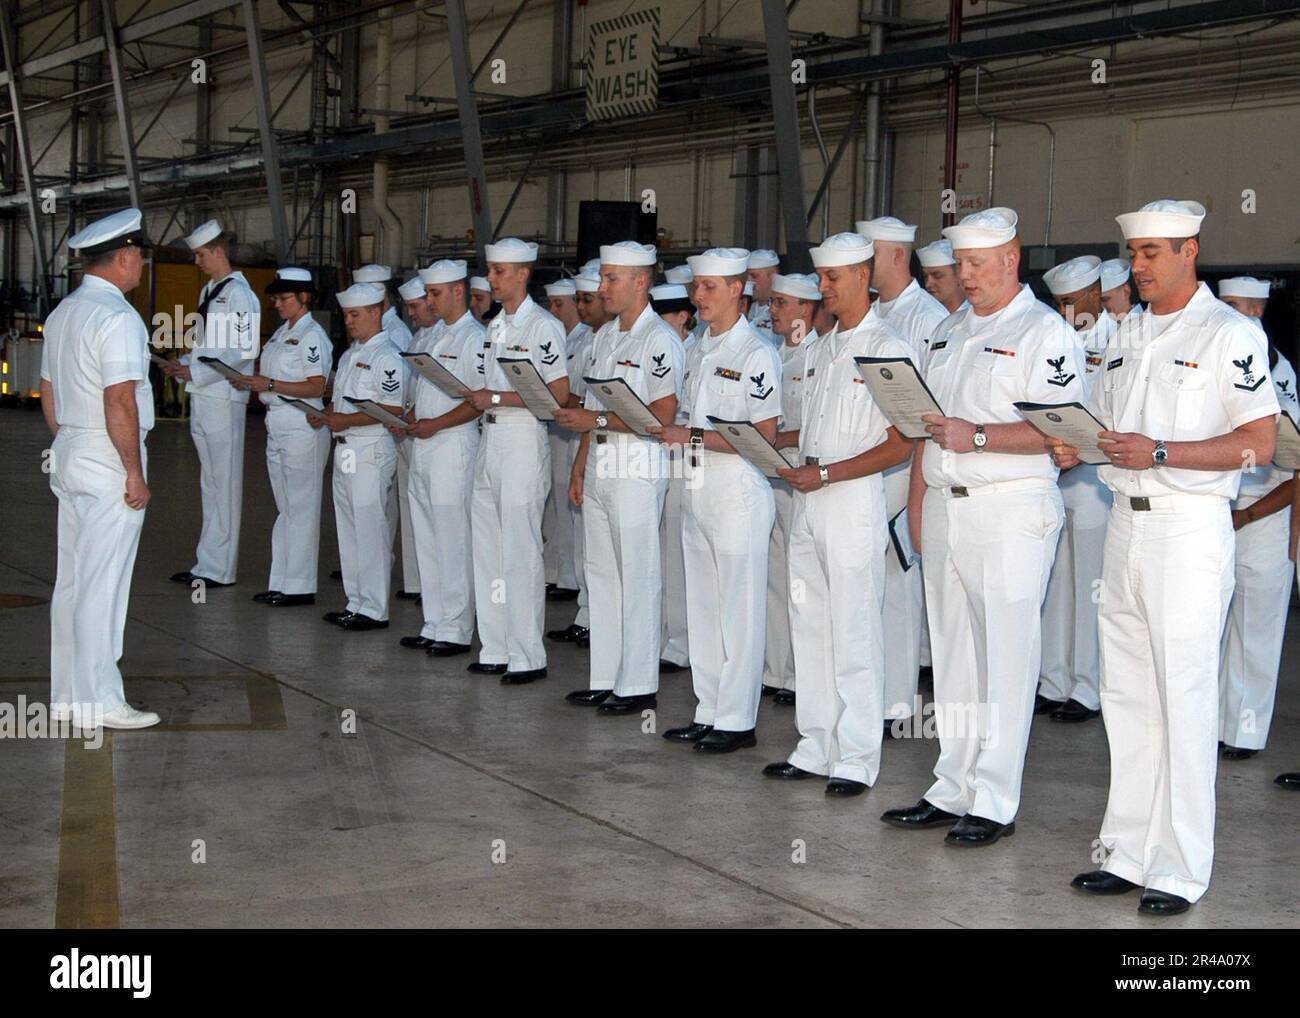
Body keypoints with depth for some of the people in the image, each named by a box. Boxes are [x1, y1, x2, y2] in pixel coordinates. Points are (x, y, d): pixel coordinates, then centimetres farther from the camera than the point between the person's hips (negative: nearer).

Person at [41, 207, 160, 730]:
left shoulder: (62, 313, 13)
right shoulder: (117, 317, -16)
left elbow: (48, 393, 18)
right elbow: (119, 402, -22)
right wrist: (135, 472, -17)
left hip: (69, 457, 9)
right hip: (108, 467, -9)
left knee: (70, 582, 12)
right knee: (103, 587, -5)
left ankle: (67, 696, 19)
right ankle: (98, 703, 0)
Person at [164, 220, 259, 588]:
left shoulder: (239, 293, -10)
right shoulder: (208, 291, 17)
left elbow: (243, 352, -16)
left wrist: (196, 373, -17)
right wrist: (183, 365, 6)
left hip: (224, 399, -9)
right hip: (201, 398, 9)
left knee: (224, 484, -3)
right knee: (209, 483, 13)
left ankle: (219, 568, 0)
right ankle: (208, 563, 19)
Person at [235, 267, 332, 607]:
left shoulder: (312, 336, -11)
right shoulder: (282, 333, 15)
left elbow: (316, 387, -18)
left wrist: (269, 384, -20)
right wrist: (250, 381, 0)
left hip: (302, 429, -9)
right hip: (277, 426, 9)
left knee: (300, 506, -3)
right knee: (285, 507, 12)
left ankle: (299, 585, 1)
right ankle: (281, 582, 18)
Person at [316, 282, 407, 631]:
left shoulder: (387, 357, -12)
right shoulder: (349, 355, 18)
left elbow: (392, 411, -19)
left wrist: (347, 420, -19)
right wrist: (326, 416, 5)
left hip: (372, 450, -10)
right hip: (345, 448, 10)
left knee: (370, 530, -6)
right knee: (348, 529, 13)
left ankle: (374, 609, -1)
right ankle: (356, 603, 21)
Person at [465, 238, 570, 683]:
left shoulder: (543, 326, -10)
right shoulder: (496, 326, 16)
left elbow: (559, 393, -16)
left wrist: (496, 398, -15)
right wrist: (478, 398, 5)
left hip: (524, 440, -9)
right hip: (491, 438, 9)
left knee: (520, 550, -6)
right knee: (487, 548, 10)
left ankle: (528, 657, 0)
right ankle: (496, 650, 18)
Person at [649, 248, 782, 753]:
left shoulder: (756, 354, -10)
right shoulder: (699, 350, 15)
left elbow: (762, 437, -16)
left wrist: (692, 437, -18)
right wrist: (665, 430, 1)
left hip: (739, 493, -8)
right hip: (698, 491, 8)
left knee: (739, 610, -2)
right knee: (701, 608, 12)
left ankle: (737, 720, 4)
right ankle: (709, 712, 20)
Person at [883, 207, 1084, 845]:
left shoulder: (1045, 332, -7)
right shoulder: (950, 330, 18)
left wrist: (979, 436, -23)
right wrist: (918, 499, 16)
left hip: (1011, 511, -8)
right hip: (944, 508, 8)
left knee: (1006, 660, -5)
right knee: (952, 658, 11)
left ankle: (994, 803, 1)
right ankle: (951, 791, 18)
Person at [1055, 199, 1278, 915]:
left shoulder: (1230, 334, -7)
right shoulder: (1128, 334, 16)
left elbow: (1258, 444, -12)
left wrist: (1161, 453, -20)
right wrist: (1076, 448, 1)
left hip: (1190, 528, -7)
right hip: (1124, 525, 8)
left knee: (1184, 701, -5)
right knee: (1125, 696, 10)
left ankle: (1179, 871, 1)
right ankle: (1127, 854, 19)